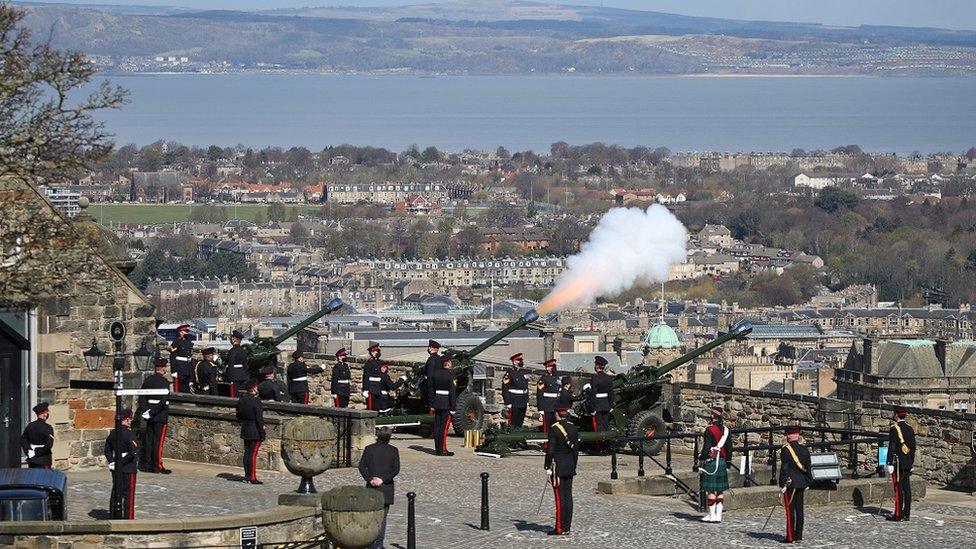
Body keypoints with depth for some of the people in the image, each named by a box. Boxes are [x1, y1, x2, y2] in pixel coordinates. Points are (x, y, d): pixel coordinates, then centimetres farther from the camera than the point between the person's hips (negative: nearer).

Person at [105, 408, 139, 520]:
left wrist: (112, 462, 5)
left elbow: (108, 450, 11)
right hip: (129, 469, -7)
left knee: (116, 493, 14)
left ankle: (115, 516, 21)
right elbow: (132, 452, -23)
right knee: (128, 494, 0)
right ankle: (128, 518, 2)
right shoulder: (130, 434, -16)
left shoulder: (113, 433, 6)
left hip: (116, 469, 7)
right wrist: (121, 462, -14)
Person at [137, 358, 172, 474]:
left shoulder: (147, 380, 8)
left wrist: (144, 411, 3)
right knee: (158, 441, -3)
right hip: (161, 417, -7)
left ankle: (146, 464, 15)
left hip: (150, 417, 7)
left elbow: (142, 397, 8)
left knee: (148, 440, 11)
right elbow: (163, 401, -21)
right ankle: (157, 466, -1)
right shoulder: (163, 382, -14)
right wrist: (151, 413, -15)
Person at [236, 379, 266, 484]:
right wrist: (262, 430, -11)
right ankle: (252, 477, -2)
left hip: (245, 430, 7)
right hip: (255, 431, -7)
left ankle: (247, 476, 16)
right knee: (253, 454, -4)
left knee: (247, 452, 12)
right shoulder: (255, 401, -18)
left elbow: (238, 415, 14)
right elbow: (259, 418, -19)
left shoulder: (241, 399, 5)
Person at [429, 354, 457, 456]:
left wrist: (432, 404, 16)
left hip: (437, 402, 7)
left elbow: (431, 390, 11)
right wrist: (453, 407, -11)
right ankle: (442, 449, -4)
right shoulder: (450, 375, -12)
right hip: (446, 404, -6)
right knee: (444, 427, -4)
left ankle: (438, 448, 14)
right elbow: (452, 392, -14)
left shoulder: (434, 374, 7)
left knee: (437, 426, 9)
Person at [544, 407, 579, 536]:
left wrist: (548, 468, -9)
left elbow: (550, 450, -15)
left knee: (560, 497, -5)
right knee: (568, 496, 7)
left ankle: (560, 528, -4)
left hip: (558, 467, -6)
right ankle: (567, 527, 9)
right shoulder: (574, 428, 7)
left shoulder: (554, 429, -13)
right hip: (570, 467, 6)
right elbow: (576, 449, 12)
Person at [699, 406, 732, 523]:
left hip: (711, 462, -7)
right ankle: (718, 515, 9)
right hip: (722, 462, 7)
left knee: (710, 490, -2)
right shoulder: (726, 430, 8)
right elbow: (729, 448, 12)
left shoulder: (710, 430, -12)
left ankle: (711, 515, -1)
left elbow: (706, 448, -14)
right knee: (720, 490, 9)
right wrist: (728, 464, 20)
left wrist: (701, 460, -9)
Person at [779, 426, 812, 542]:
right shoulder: (804, 449, 5)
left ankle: (791, 537, -2)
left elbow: (784, 468, -13)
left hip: (790, 482, -5)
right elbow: (808, 467, 10)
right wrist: (807, 483, 18)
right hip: (801, 483, 5)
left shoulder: (786, 449, -11)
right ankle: (799, 536, 12)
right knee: (799, 509, 9)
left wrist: (782, 484, -10)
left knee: (790, 510, -3)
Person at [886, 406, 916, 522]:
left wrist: (889, 464, -14)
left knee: (898, 489, -6)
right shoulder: (910, 429, 11)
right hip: (908, 463, 7)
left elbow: (891, 447, -14)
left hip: (898, 463, -7)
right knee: (907, 488, 7)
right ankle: (906, 514, 9)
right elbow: (913, 447, 14)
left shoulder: (894, 428, -10)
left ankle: (898, 515, -6)